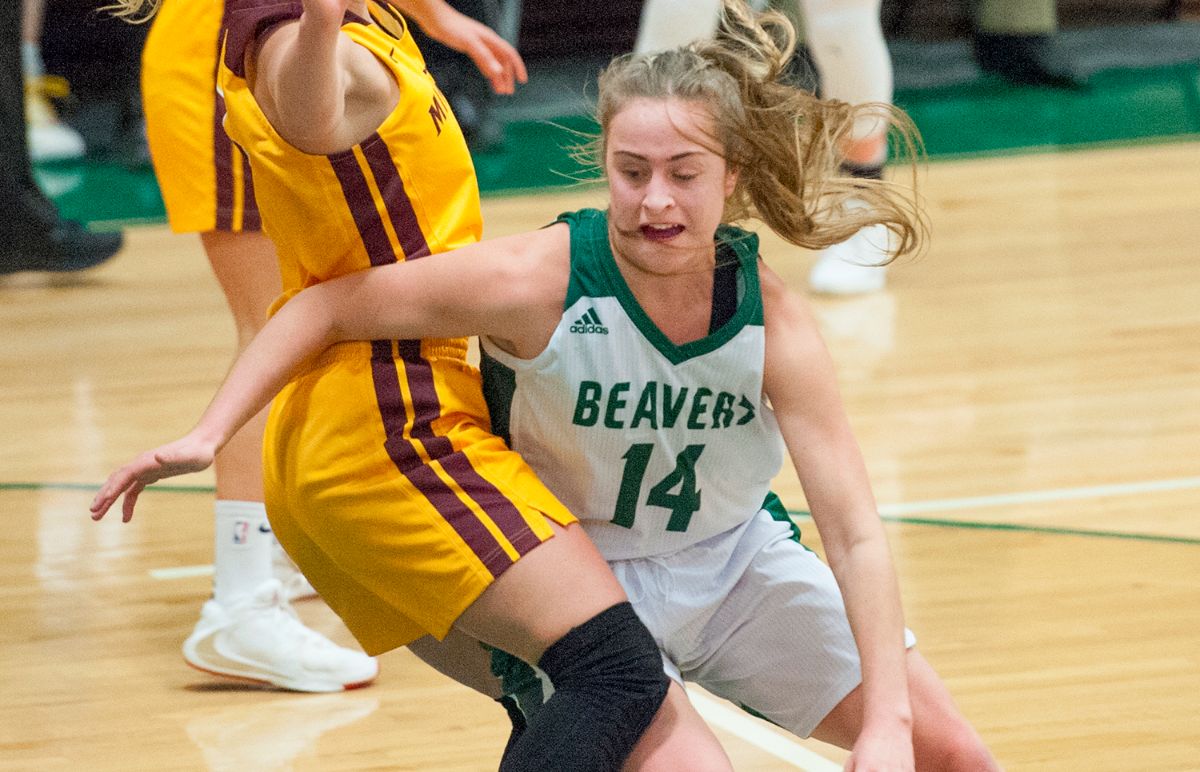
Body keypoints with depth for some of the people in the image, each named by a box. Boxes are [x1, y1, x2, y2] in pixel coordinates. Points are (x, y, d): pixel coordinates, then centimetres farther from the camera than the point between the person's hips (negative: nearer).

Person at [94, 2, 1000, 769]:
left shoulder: (771, 317, -22)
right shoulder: (540, 281, -28)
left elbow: (856, 533, -25)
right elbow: (329, 308, -16)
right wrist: (207, 434, -24)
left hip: (738, 564, 4)